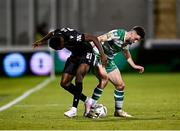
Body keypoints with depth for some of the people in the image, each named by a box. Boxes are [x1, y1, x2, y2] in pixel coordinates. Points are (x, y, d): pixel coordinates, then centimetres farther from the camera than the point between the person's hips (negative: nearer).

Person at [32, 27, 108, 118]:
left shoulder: (73, 38, -36)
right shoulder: (56, 34, -15)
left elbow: (94, 38, -32)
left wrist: (102, 55, -33)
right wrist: (41, 41, 28)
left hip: (86, 54, -8)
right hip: (75, 55, 8)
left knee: (78, 74, -33)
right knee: (64, 83, -3)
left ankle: (74, 109, -30)